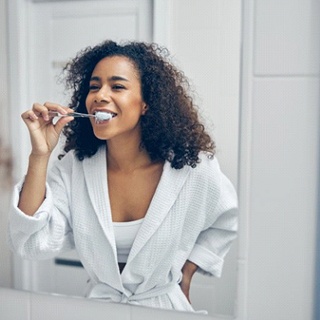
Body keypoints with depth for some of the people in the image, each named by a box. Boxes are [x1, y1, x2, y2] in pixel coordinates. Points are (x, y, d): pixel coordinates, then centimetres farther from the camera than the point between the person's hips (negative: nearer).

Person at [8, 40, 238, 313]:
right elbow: (31, 245, -18)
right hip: (100, 303, 2)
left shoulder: (192, 167, -13)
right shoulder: (73, 168, -9)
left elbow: (226, 222, 6)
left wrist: (186, 271, 1)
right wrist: (39, 155, -23)